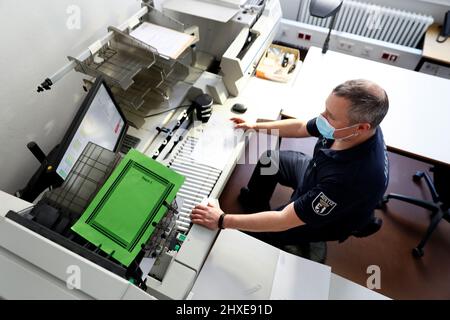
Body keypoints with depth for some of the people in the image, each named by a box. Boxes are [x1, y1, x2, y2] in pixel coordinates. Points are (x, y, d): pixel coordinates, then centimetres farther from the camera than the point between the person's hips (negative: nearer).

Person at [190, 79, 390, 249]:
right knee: (268, 159, 16)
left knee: (245, 234, -2)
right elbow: (301, 128, -5)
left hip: (328, 218, -6)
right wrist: (255, 127, -3)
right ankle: (254, 199, 43)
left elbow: (284, 220, -38)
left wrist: (222, 220, -33)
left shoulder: (353, 177, -45)